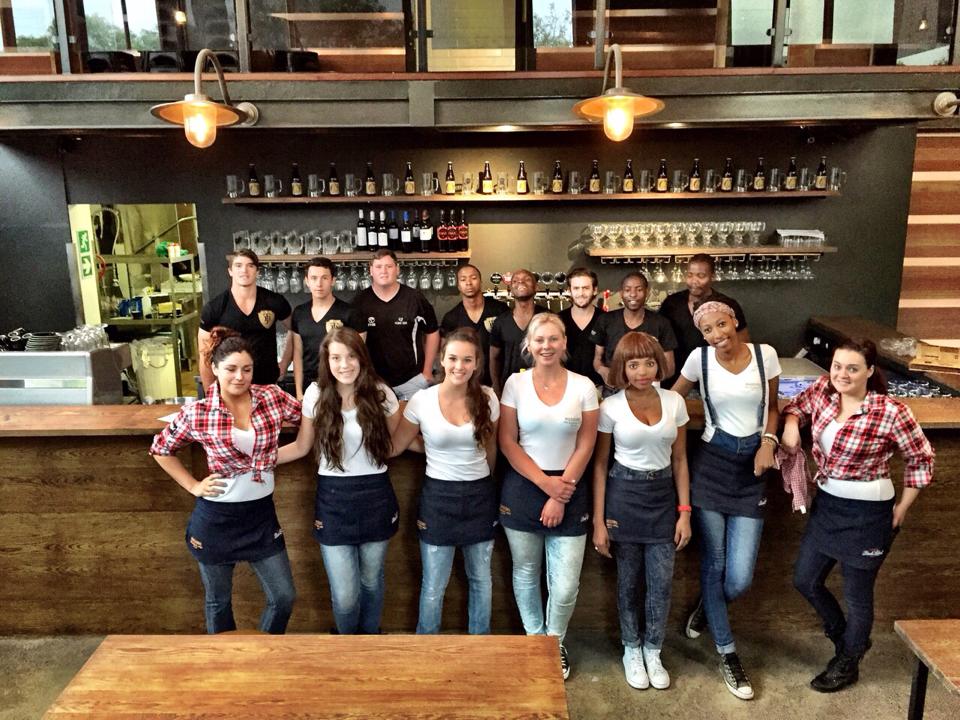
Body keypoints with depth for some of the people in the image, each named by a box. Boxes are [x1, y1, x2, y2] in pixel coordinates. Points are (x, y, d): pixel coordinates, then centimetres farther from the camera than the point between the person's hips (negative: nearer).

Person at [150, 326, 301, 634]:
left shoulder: (272, 397, -8)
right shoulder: (196, 413, -11)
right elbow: (161, 449, 3)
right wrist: (193, 487, -2)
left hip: (261, 514, 2)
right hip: (216, 518, -2)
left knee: (284, 597, 8)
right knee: (218, 601, 17)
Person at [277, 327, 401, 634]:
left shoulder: (381, 393, -6)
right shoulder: (316, 394, -6)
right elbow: (301, 447, 3)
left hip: (375, 498, 1)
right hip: (333, 500, 0)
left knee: (371, 582, 18)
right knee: (345, 596, 0)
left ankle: (370, 635, 48)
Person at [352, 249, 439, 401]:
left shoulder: (415, 298, -7)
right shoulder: (360, 301, -4)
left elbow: (432, 332, 4)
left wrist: (427, 371, 3)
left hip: (412, 379, -1)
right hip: (374, 380, 1)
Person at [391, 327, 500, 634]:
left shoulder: (487, 399, -5)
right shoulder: (422, 401, -11)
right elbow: (394, 447, -2)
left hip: (480, 496, 2)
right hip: (438, 495, -2)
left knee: (481, 579, 18)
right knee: (434, 585, 8)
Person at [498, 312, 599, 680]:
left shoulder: (583, 386, -1)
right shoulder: (516, 383, -1)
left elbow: (585, 446, -1)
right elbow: (507, 441, -3)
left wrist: (561, 493, -7)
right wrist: (545, 483, -9)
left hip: (568, 491, 0)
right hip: (522, 488, 1)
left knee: (566, 585, -1)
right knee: (526, 574, 12)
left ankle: (555, 643, 28)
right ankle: (534, 639, 35)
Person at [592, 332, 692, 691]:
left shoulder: (674, 402, -1)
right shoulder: (611, 407, -9)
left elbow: (679, 460, 5)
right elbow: (600, 464, -5)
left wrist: (685, 511, 1)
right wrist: (598, 521, -7)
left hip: (663, 494, 2)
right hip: (624, 493, -2)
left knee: (662, 582, 5)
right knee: (628, 580, 10)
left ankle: (653, 651, 29)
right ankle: (631, 650, 32)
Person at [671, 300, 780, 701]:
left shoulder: (765, 355, -1)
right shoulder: (699, 359, -3)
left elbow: (772, 407, 11)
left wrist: (768, 442, -5)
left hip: (752, 470, 1)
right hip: (711, 465, 0)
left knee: (739, 580, -2)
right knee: (713, 564, 5)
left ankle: (706, 607, 35)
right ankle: (727, 656, 24)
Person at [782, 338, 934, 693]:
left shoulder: (890, 412, -21)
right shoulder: (822, 390, -6)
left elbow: (921, 459, -9)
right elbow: (796, 406, 15)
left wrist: (901, 509, -3)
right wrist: (790, 426, -7)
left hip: (867, 513, -6)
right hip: (826, 503, 6)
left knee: (857, 593, 12)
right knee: (805, 580, 16)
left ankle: (847, 664, 37)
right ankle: (846, 637, 44)